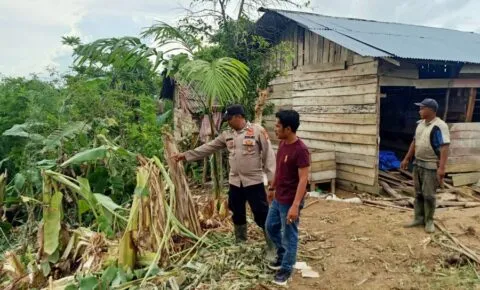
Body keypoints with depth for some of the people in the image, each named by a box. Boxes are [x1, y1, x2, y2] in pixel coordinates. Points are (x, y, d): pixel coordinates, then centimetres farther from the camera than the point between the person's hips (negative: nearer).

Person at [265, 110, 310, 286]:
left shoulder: (300, 150, -24)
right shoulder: (282, 144, 3)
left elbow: (303, 179, -25)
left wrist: (295, 205, -28)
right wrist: (272, 188, 23)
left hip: (290, 202, -9)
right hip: (278, 198, 9)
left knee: (289, 235, 7)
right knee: (271, 227, 22)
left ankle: (286, 269, 25)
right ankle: (283, 256, 42)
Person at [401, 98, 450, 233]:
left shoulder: (439, 126, -18)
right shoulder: (420, 124, 8)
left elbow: (444, 147, -25)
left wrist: (441, 168, -32)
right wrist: (407, 159, 17)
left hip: (431, 166, -8)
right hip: (417, 164, 8)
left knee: (428, 195, -1)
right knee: (418, 194, 13)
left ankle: (429, 221, 13)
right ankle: (419, 218, 23)